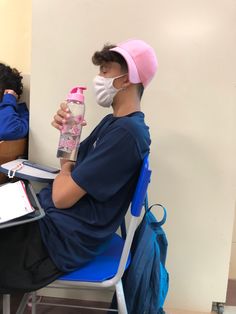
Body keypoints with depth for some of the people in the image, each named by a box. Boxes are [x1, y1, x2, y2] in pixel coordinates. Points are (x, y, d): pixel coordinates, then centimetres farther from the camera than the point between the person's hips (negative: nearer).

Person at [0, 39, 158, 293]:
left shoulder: (126, 132, -24)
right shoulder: (113, 121, 9)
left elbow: (61, 197, -24)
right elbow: (74, 161, 15)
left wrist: (64, 169, -1)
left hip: (64, 237, -9)